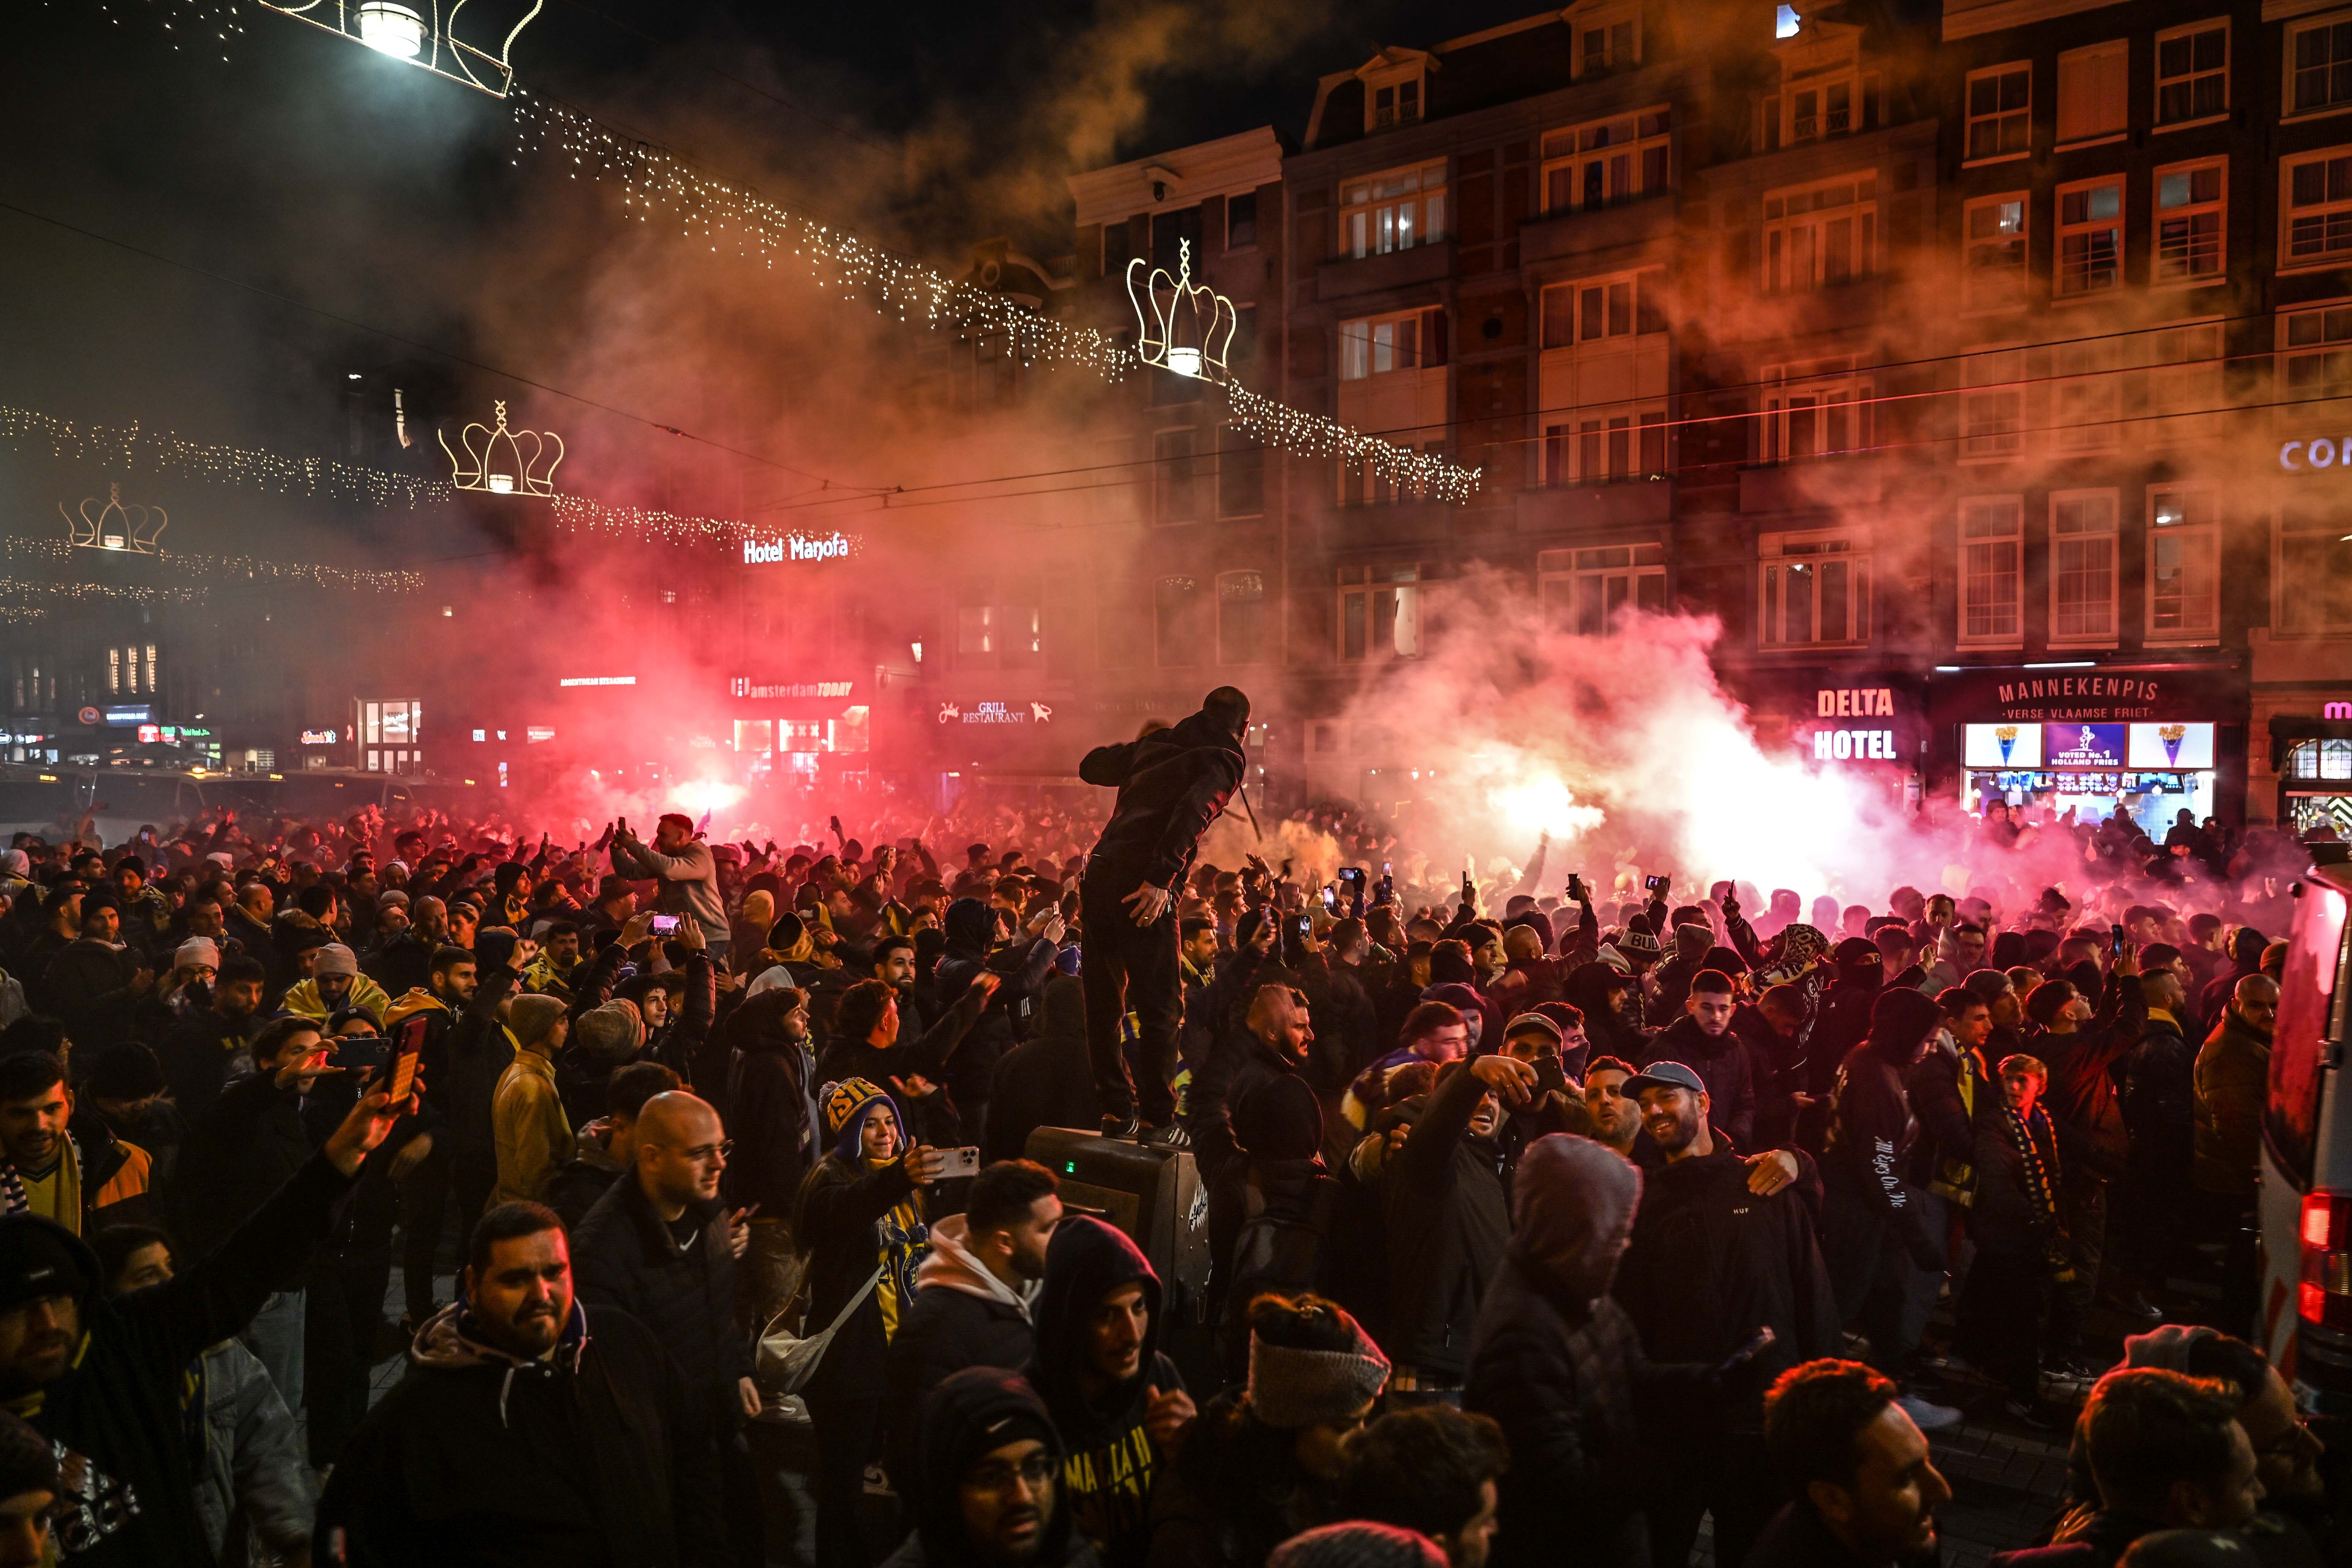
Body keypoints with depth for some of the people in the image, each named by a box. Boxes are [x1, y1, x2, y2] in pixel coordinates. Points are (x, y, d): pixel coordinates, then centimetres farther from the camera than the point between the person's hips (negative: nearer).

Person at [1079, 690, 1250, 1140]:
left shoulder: (1156, 744, 19)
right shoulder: (1225, 760, 1)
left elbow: (1091, 766, 29)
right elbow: (1193, 812, -17)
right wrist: (1162, 879, -21)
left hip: (1100, 873, 7)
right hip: (1143, 885, -6)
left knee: (1104, 1001, 13)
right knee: (1159, 1007, 3)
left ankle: (1116, 1110, 20)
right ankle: (1157, 1118, 6)